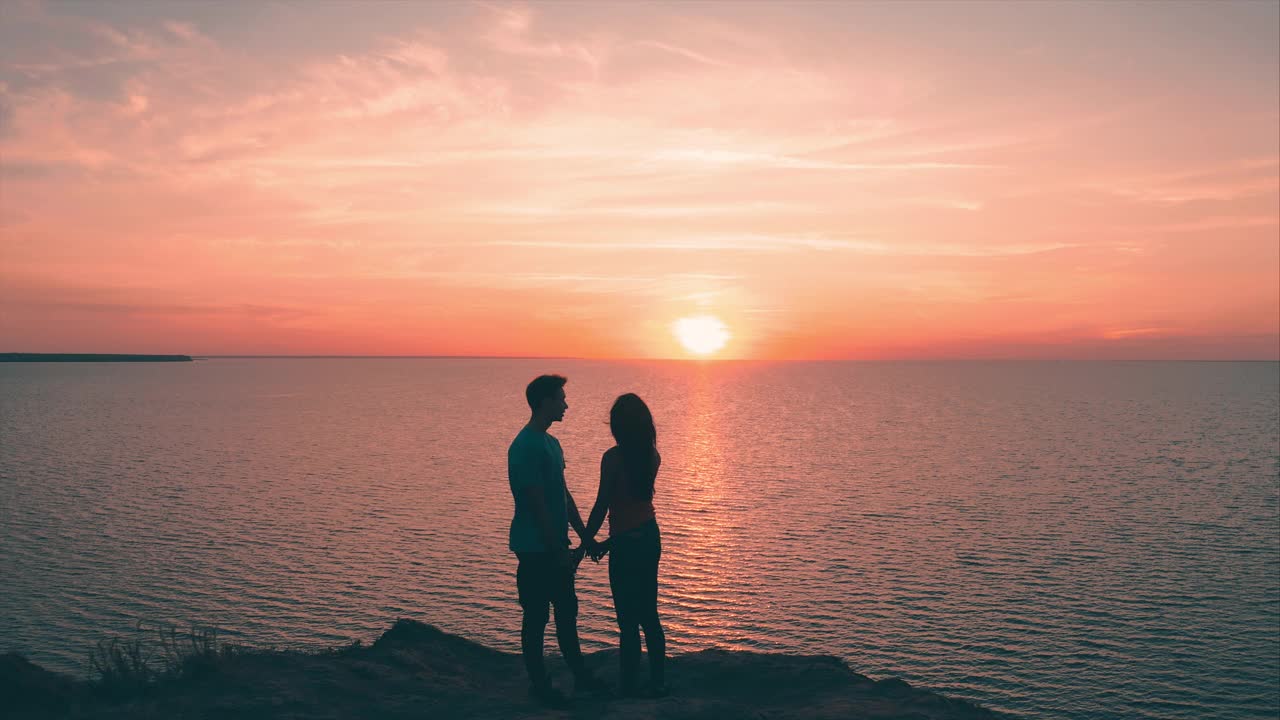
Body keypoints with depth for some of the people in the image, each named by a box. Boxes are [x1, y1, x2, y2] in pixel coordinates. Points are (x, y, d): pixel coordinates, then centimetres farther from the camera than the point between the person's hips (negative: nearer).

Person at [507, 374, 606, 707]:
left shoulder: (550, 442, 11)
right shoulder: (525, 448, -19)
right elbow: (537, 505, -21)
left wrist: (584, 536, 15)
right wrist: (559, 551, -18)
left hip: (554, 545, 9)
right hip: (535, 548, -9)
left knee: (567, 610, 17)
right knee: (536, 616, 3)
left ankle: (580, 675, 29)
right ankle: (539, 684, 16)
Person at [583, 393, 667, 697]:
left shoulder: (613, 457, -18)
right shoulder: (652, 455, 3)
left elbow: (602, 506, -15)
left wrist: (587, 540, 2)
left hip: (626, 544, -7)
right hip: (650, 537, 7)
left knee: (628, 621, 4)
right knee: (649, 615, 17)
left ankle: (631, 685, 14)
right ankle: (658, 681, 25)